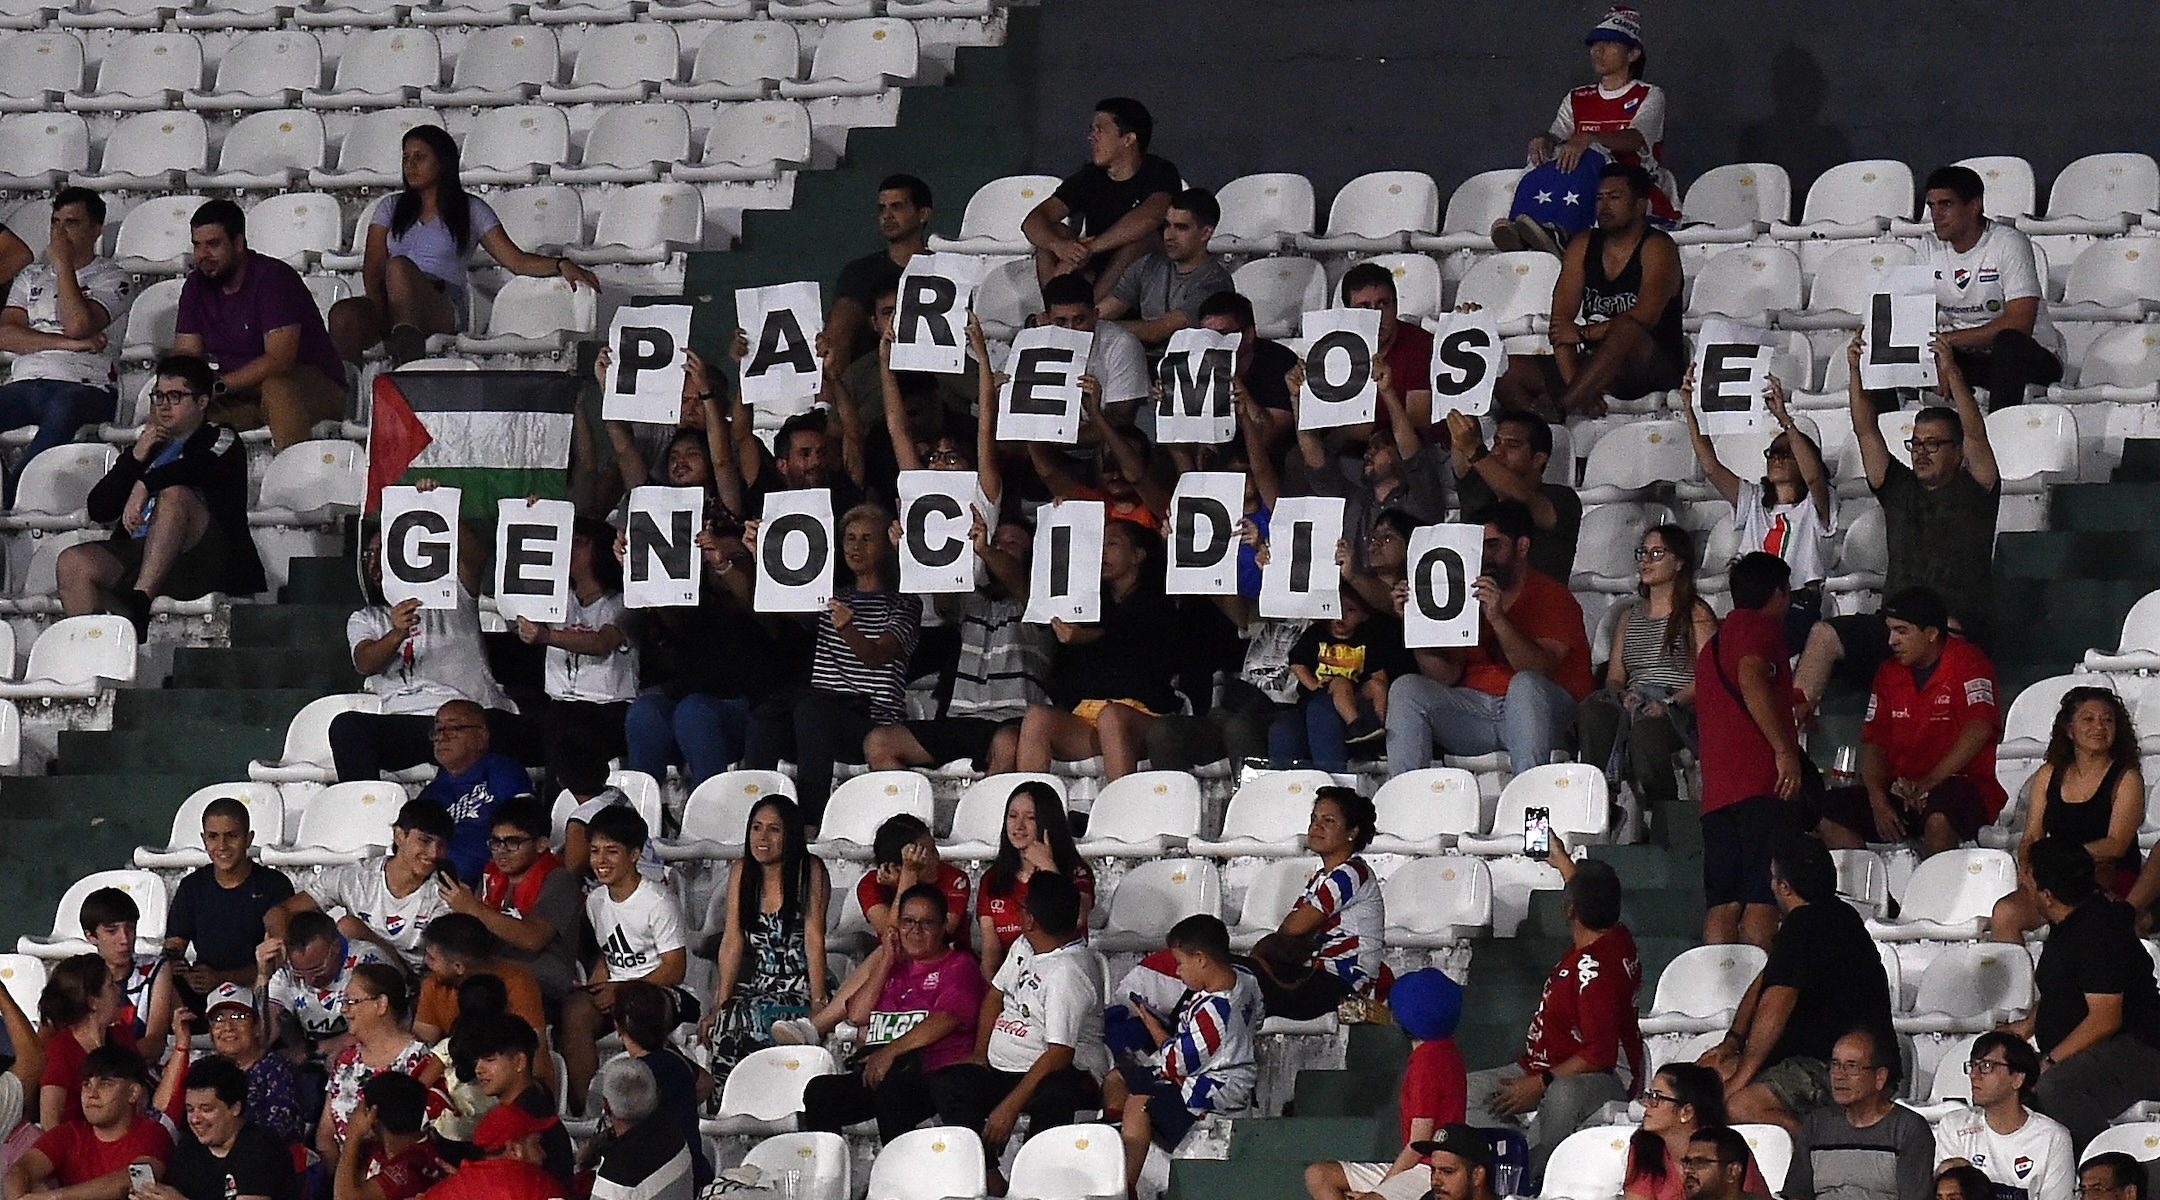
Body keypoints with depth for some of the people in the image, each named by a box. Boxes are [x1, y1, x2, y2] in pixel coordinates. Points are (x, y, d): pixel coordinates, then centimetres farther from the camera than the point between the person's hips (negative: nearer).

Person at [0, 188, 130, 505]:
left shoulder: (113, 280, 11)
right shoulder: (31, 277, 26)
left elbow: (77, 325, -9)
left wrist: (63, 265, 1)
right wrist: (68, 343, -3)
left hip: (83, 386, -4)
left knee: (63, 408, -41)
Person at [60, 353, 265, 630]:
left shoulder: (221, 440, 16)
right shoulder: (148, 446, 29)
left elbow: (198, 468, -12)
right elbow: (98, 510, 19)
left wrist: (145, 485, -23)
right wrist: (135, 458, 8)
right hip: (138, 550, 5)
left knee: (174, 493, -34)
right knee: (72, 563, -21)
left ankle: (139, 602, -46)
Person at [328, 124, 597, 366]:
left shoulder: (471, 211, 17)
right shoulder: (391, 209, 24)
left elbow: (516, 261, 10)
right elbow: (372, 270, 13)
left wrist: (562, 265, -10)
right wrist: (379, 313, -7)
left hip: (443, 311, -3)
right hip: (390, 308, 3)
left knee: (398, 266, -38)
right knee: (343, 314, -35)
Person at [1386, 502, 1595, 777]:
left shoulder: (1552, 597, 0)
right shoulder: (1466, 597, 15)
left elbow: (1540, 673, -18)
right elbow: (1444, 677, 6)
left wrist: (1497, 618, -29)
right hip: (1474, 710, 5)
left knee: (1525, 685, -36)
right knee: (1405, 689, -15)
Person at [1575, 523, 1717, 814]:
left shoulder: (1696, 613, 10)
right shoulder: (1629, 616, 28)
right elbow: (1614, 676, 20)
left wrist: (1670, 703, -18)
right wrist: (1622, 695, -5)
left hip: (1681, 712, -5)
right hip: (1632, 708, 5)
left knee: (1645, 728, -40)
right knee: (1591, 711, -31)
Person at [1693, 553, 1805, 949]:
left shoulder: (1712, 643, 29)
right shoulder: (1761, 627, 2)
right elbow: (1751, 679, -18)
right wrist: (1785, 751, -21)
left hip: (1716, 790, 8)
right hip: (1762, 781, -8)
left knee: (1723, 901, 1)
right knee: (1763, 899, -13)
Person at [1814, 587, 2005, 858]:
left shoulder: (1966, 661, -5)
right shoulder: (1889, 673, 14)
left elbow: (1980, 729, -20)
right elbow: (1874, 743, 11)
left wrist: (1928, 783, -25)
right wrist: (1878, 801, -8)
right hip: (1901, 791, 6)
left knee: (1938, 818, -41)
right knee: (1827, 812, -14)